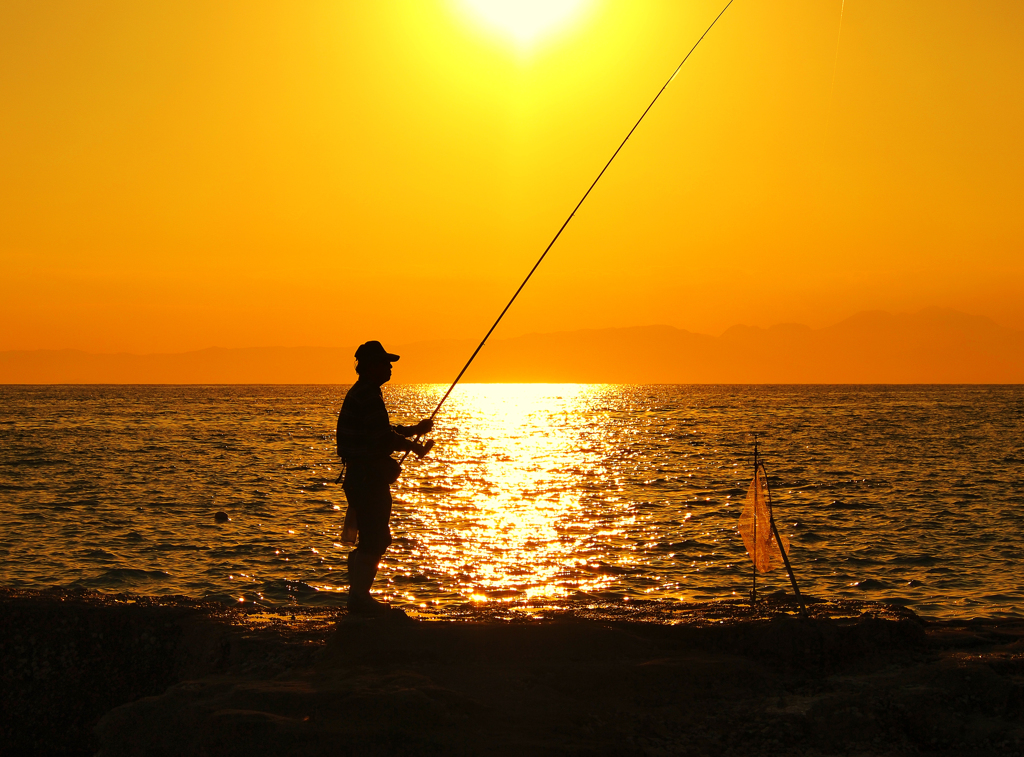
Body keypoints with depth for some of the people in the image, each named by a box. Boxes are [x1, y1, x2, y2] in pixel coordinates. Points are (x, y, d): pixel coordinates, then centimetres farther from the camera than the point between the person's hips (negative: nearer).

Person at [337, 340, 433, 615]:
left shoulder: (361, 393, 17)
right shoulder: (368, 395, -16)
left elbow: (379, 433, 24)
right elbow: (381, 438, -22)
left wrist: (413, 430, 19)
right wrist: (413, 445, -8)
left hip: (361, 476, 11)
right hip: (368, 476, -11)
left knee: (374, 538, 15)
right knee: (374, 539, -7)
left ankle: (358, 595, 21)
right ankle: (359, 597, -3)